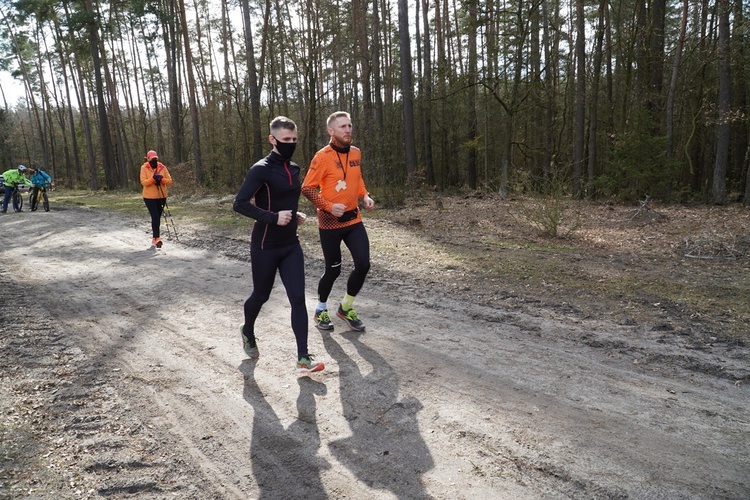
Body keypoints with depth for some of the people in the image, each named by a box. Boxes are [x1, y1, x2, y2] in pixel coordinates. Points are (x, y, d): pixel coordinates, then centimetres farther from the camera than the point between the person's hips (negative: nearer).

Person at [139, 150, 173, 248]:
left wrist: (161, 179, -22)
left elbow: (169, 181, -4)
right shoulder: (144, 168, -5)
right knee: (155, 217, -13)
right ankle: (157, 238, -11)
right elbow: (143, 182, -15)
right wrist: (153, 178, -29)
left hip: (162, 197, 3)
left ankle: (154, 238, 24)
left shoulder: (162, 167, 0)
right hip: (149, 197, -3)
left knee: (157, 218, 11)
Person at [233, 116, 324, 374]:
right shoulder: (261, 170, -14)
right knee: (261, 295, 13)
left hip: (291, 246, 6)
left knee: (298, 299, -4)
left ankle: (303, 359, -1)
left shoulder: (294, 168, 8)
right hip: (265, 247, -5)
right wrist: (273, 217, -26)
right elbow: (240, 204, -20)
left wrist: (295, 214, 6)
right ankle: (248, 333, 45)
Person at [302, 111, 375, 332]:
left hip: (354, 219, 5)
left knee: (363, 264, -3)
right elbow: (307, 188, -11)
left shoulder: (356, 153, 6)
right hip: (330, 222, -5)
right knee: (333, 270, 4)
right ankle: (321, 309, 30)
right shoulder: (323, 157, -13)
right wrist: (329, 206, -21)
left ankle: (346, 307, 21)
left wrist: (365, 195, 3)